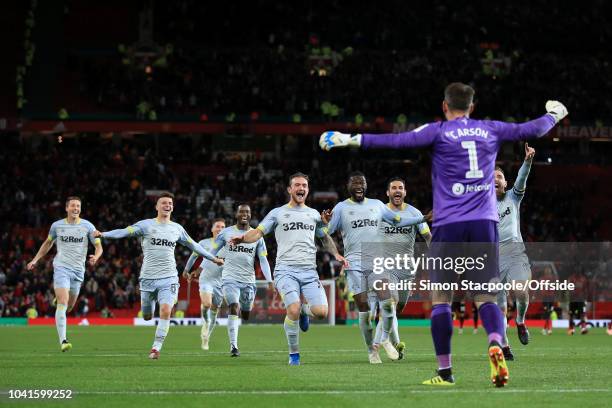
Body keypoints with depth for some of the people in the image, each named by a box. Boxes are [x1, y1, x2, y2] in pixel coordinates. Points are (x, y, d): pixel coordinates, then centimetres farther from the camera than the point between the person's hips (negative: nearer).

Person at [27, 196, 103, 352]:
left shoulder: (88, 226, 2)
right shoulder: (57, 226, 5)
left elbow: (99, 246, 3)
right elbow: (48, 243, 22)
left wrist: (96, 257, -19)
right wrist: (35, 260, 17)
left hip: (78, 270, 2)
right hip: (61, 267, -2)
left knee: (69, 307, 11)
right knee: (63, 302, -19)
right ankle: (63, 341, -23)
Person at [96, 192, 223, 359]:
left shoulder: (177, 228, 10)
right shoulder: (146, 225, 0)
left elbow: (193, 245, 24)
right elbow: (125, 232, -13)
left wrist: (213, 258, 30)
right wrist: (104, 234, -29)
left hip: (169, 278, 1)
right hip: (148, 277, -1)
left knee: (165, 311, -19)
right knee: (147, 316, 7)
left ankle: (156, 348, -11)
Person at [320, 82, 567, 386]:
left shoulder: (439, 132, 1)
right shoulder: (491, 130, 11)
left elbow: (398, 141, -11)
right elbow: (532, 130, 23)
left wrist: (352, 140, -9)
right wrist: (554, 114, 43)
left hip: (448, 224, -2)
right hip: (485, 222, 3)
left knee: (441, 299, 6)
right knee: (485, 298, 3)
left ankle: (445, 371, 4)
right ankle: (496, 345, -26)